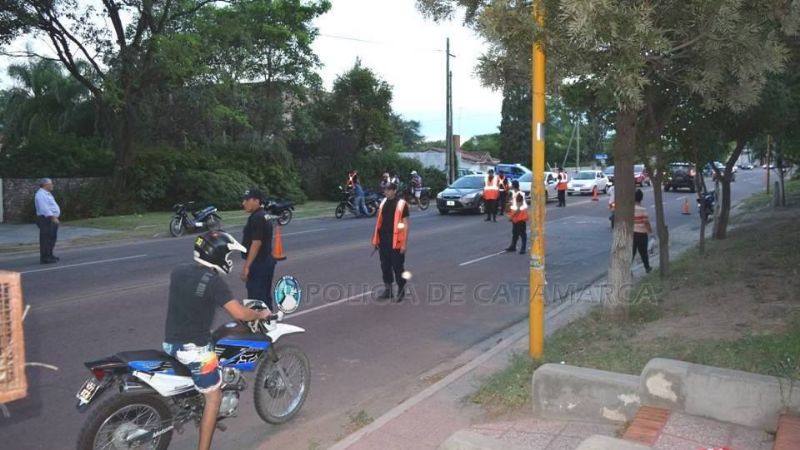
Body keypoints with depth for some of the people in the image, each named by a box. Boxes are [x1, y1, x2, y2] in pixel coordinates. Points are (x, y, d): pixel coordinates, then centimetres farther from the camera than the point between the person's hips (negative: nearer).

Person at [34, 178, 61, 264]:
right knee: (46, 239, -10)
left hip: (52, 219, 11)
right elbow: (44, 208, -24)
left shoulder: (47, 194, 19)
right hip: (46, 219, -11)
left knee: (52, 238, 15)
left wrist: (55, 218, 21)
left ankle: (49, 256, 24)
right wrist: (52, 217, -26)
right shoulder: (41, 195, -15)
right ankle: (45, 258, -9)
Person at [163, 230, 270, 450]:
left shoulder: (178, 271, 3)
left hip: (170, 342, 8)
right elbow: (239, 313, -23)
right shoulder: (214, 280, -19)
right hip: (194, 348, -8)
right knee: (214, 397, 7)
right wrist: (261, 314, -4)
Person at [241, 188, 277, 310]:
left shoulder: (257, 218, -17)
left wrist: (246, 266, -23)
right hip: (267, 261, 10)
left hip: (258, 263, -10)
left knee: (256, 298, -7)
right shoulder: (264, 216, 14)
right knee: (265, 296, 16)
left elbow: (256, 243, -23)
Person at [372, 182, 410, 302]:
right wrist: (376, 239, 13)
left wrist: (404, 243, -13)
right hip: (383, 240, 6)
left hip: (395, 240, -6)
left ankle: (401, 289, 14)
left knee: (397, 266, 1)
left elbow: (405, 225, -9)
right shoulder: (383, 203, 10)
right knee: (385, 265, 12)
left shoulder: (401, 204, -8)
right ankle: (387, 288, 23)